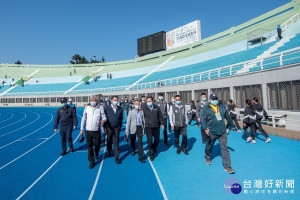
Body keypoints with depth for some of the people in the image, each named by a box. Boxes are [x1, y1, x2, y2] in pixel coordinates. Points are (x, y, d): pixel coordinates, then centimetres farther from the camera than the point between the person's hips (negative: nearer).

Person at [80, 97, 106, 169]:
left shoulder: (100, 108, -1)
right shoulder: (87, 108, 4)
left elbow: (104, 117, 0)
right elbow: (83, 119, 9)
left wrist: (103, 120, -24)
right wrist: (81, 129, 9)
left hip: (97, 130, -1)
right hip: (88, 130, 1)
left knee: (97, 144, 11)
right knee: (89, 146, 4)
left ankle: (96, 153, 46)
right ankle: (91, 162, 18)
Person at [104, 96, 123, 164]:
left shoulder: (120, 109, 2)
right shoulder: (106, 108, -4)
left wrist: (120, 127, 11)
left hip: (117, 128, 0)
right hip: (109, 128, 0)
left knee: (116, 142, 1)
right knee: (109, 141, 17)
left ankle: (116, 157, 7)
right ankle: (109, 152, 42)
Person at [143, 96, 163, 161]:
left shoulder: (157, 108, 2)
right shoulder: (144, 109, -1)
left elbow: (160, 116, 9)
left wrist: (162, 124, 7)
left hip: (156, 127, 2)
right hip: (148, 127, -2)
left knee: (157, 139, 15)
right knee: (150, 141, -3)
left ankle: (154, 148, 46)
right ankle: (151, 155, 10)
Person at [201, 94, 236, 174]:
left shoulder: (222, 107, 9)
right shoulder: (206, 108, -6)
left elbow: (228, 117, 22)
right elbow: (202, 119, -14)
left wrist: (232, 125, 31)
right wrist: (205, 128, -30)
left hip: (222, 132, 3)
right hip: (212, 132, -3)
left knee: (225, 148, 2)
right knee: (209, 146, 16)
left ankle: (227, 166, 11)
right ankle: (207, 158, 44)